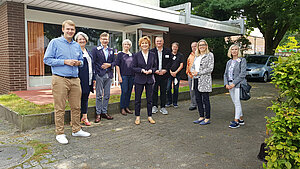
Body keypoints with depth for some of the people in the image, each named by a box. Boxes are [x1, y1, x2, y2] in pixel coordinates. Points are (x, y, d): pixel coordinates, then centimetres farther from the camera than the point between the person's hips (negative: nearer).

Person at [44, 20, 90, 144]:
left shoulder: (77, 45, 17)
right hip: (60, 79, -5)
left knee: (76, 107, 9)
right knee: (60, 108, -1)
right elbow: (47, 59, -5)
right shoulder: (55, 42, 1)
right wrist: (65, 61, -13)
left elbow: (81, 60, 24)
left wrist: (79, 63, 0)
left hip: (75, 80, 5)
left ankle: (76, 130, 23)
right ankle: (60, 133, 11)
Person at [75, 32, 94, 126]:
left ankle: (85, 117, 21)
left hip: (88, 80, 7)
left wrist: (93, 78, 16)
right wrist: (77, 79, -18)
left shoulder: (88, 52, 19)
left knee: (85, 98, 12)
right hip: (80, 79, -7)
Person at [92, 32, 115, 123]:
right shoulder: (95, 49, 1)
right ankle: (98, 113, 9)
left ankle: (104, 112, 20)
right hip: (99, 75, -4)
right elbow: (93, 62, -4)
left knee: (107, 95, 9)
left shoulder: (111, 50, 14)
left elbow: (114, 62, 13)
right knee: (99, 95, 0)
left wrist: (109, 65, -8)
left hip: (109, 75, 5)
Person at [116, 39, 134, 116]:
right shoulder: (120, 54, 1)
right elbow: (117, 66, -3)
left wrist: (135, 75, 11)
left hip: (131, 76, 5)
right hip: (124, 76, -4)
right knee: (124, 92, -5)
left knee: (129, 92, 7)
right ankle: (122, 108, 6)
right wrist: (119, 76, -10)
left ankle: (127, 107, 19)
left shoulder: (132, 55, 13)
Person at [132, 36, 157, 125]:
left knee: (149, 99, 8)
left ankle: (150, 116, 20)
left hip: (149, 79, 2)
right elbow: (134, 67, -1)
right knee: (137, 99, 4)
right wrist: (141, 70, -17)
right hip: (139, 79, -2)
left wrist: (151, 70, -11)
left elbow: (155, 67, 10)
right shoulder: (137, 55, -1)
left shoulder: (152, 55, 6)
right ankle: (137, 117, 17)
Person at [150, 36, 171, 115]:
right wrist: (155, 70, -13)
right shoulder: (151, 51, 4)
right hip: (154, 74, -1)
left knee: (163, 91, 6)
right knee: (154, 91, 5)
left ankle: (163, 107, 15)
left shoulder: (168, 51, 8)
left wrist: (165, 70, -11)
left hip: (164, 74, 1)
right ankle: (154, 106, 17)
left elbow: (170, 62, 3)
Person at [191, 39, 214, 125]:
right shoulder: (196, 56, 17)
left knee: (205, 100, -3)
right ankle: (201, 117, 20)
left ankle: (207, 119, 7)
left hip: (205, 80, -7)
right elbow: (192, 66, 19)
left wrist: (198, 73, -14)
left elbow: (210, 68, -11)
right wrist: (193, 71, -5)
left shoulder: (209, 55, -3)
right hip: (196, 80, 7)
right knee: (198, 99, 9)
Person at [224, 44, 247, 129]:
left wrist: (234, 83, -16)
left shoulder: (242, 60, -3)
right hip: (230, 84, 6)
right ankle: (241, 119, 22)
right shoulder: (229, 62, 15)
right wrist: (226, 84, -3)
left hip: (238, 84, -6)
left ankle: (236, 121, 1)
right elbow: (225, 74, 13)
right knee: (235, 102, 10)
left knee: (237, 102, -6)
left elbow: (243, 74, -11)